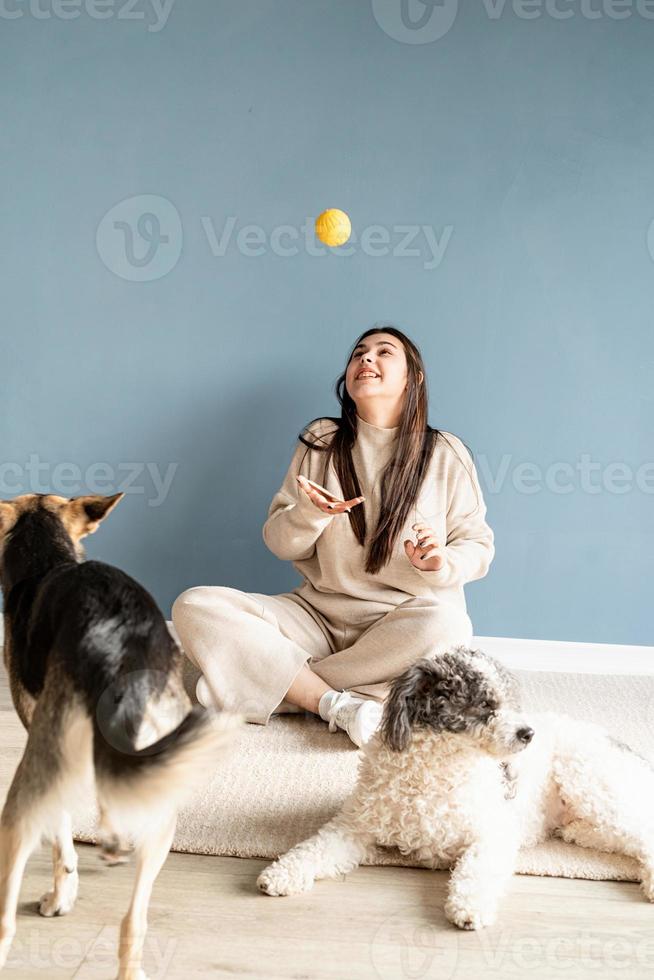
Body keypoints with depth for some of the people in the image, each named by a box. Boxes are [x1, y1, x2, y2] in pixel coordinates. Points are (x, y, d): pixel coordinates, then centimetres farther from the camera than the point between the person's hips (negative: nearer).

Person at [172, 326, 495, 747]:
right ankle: (338, 704, -27)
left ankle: (280, 683, -21)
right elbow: (280, 543, 6)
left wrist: (442, 564, -17)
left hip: (404, 619, -2)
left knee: (446, 625, -38)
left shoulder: (446, 454, 2)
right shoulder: (320, 442, 7)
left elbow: (478, 544, 6)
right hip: (318, 613, 2)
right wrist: (310, 514, -17)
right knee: (195, 606, -18)